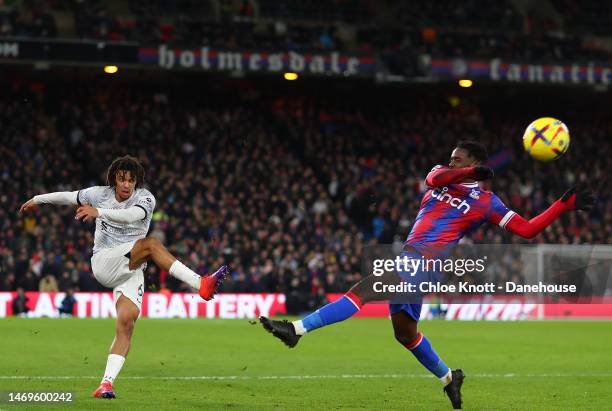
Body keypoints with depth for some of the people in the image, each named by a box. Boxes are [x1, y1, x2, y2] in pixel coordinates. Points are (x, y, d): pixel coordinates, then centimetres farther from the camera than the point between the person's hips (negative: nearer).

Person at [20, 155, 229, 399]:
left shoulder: (145, 198, -3)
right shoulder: (101, 194, 4)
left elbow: (131, 215, -26)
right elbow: (69, 197, 22)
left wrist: (99, 212, -40)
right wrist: (37, 199, 35)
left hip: (131, 270, 1)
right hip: (103, 263, -1)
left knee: (126, 322, -18)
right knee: (151, 244, -27)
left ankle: (107, 383, -20)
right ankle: (200, 285, -42)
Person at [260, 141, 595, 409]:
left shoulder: (486, 202, 5)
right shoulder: (443, 177, 18)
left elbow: (527, 229, 5)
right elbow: (434, 178, -8)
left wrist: (564, 205, -2)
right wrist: (471, 173, -22)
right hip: (410, 258, 8)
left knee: (363, 290, -23)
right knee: (404, 331, 15)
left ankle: (298, 329, -30)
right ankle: (448, 377, 34)